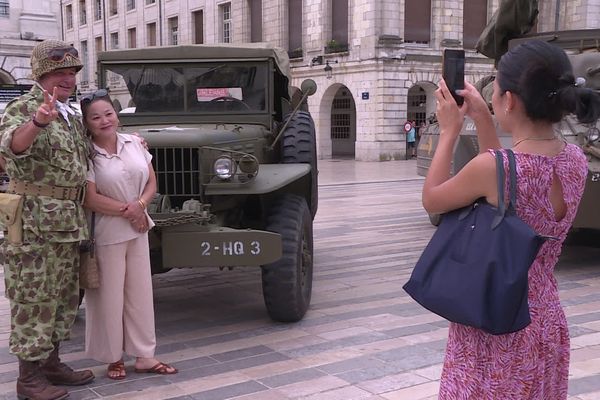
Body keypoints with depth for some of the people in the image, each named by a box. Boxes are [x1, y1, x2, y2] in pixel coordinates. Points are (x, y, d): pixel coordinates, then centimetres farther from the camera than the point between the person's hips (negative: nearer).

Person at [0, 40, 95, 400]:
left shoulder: (72, 114, 15)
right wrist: (38, 121, -51)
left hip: (69, 221, 8)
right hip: (35, 221, -8)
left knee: (65, 295, 14)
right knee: (35, 297, -2)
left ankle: (51, 362, 27)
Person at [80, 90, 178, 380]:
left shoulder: (135, 143, 4)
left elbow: (151, 183, 7)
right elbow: (90, 199, -16)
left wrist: (139, 205, -12)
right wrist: (128, 210, -13)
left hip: (138, 228, 5)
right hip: (106, 233, -5)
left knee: (140, 292, 10)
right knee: (109, 296, 3)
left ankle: (144, 356, 19)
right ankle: (113, 358, 17)